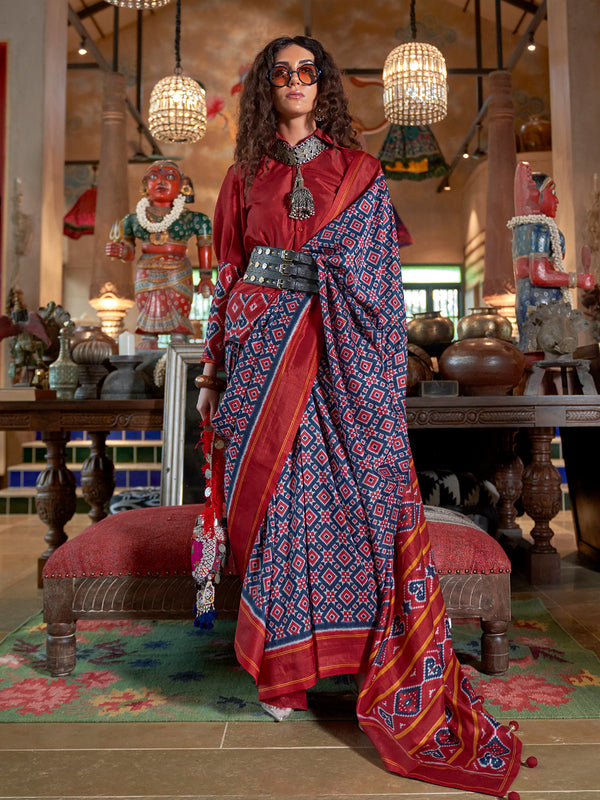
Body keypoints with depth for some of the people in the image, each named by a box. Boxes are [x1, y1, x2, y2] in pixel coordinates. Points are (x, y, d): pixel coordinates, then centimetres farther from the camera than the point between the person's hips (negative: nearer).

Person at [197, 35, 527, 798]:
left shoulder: (358, 170, 10)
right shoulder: (247, 175, 15)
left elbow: (379, 273, 5)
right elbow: (229, 271, 12)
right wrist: (213, 366, 8)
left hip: (338, 356, -1)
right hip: (262, 349, 2)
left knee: (355, 488, -4)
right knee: (274, 496, 2)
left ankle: (393, 671, 13)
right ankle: (281, 666, 19)